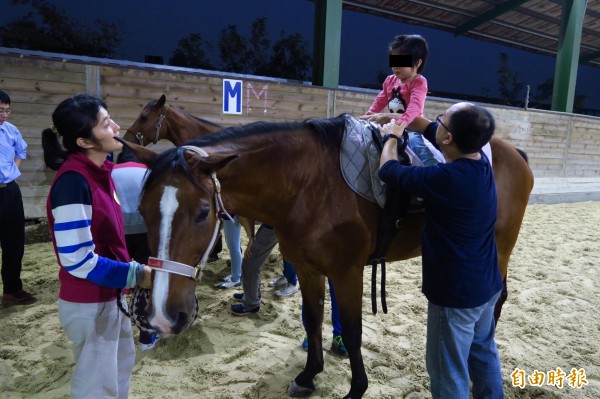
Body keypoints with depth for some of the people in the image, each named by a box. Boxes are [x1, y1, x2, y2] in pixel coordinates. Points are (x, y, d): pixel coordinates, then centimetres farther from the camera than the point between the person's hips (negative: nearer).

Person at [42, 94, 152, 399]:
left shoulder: (99, 171, 0)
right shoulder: (73, 181, -26)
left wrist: (131, 271, 11)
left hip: (110, 295, 9)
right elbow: (77, 261, -27)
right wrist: (136, 274, -22)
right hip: (89, 303, -8)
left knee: (121, 363, 28)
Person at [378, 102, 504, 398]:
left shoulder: (446, 178, -31)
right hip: (487, 285, 9)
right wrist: (395, 117, 13)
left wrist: (391, 136, 0)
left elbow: (389, 171, -17)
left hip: (456, 293, -9)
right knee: (484, 353, 29)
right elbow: (430, 130, 10)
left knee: (449, 373, 11)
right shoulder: (481, 162, -5)